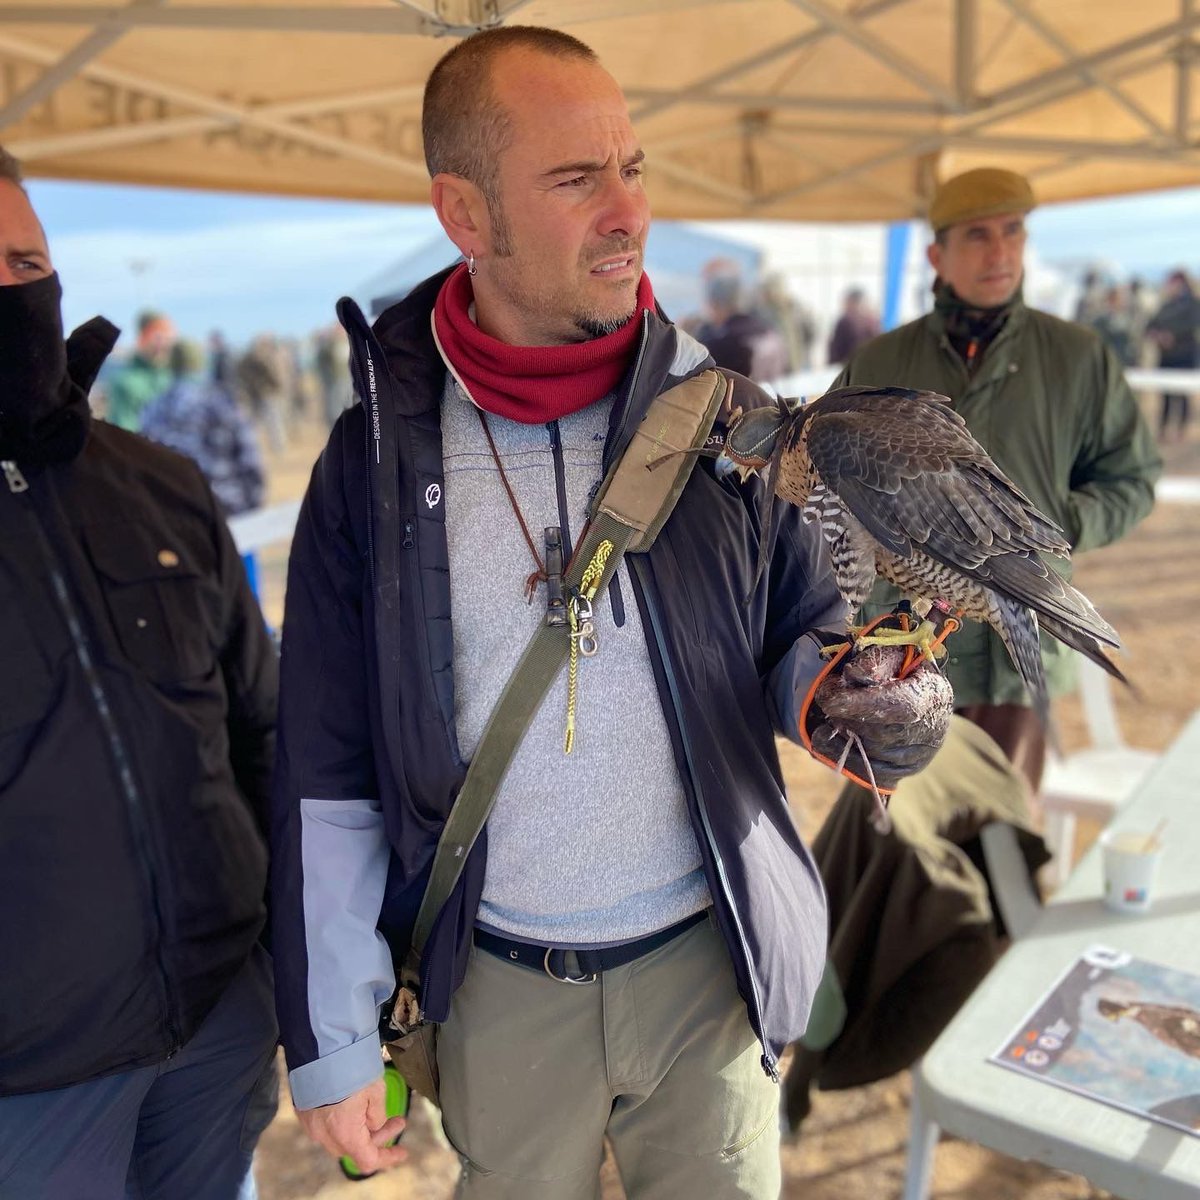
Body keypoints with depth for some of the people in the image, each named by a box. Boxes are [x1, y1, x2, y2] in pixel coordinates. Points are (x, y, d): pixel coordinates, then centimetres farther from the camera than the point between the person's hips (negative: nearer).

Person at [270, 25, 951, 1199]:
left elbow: (800, 642, 2)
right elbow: (328, 772, -4)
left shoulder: (727, 418, -8)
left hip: (707, 962, 1)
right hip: (496, 985, 0)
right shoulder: (378, 454, -9)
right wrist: (330, 1039, -1)